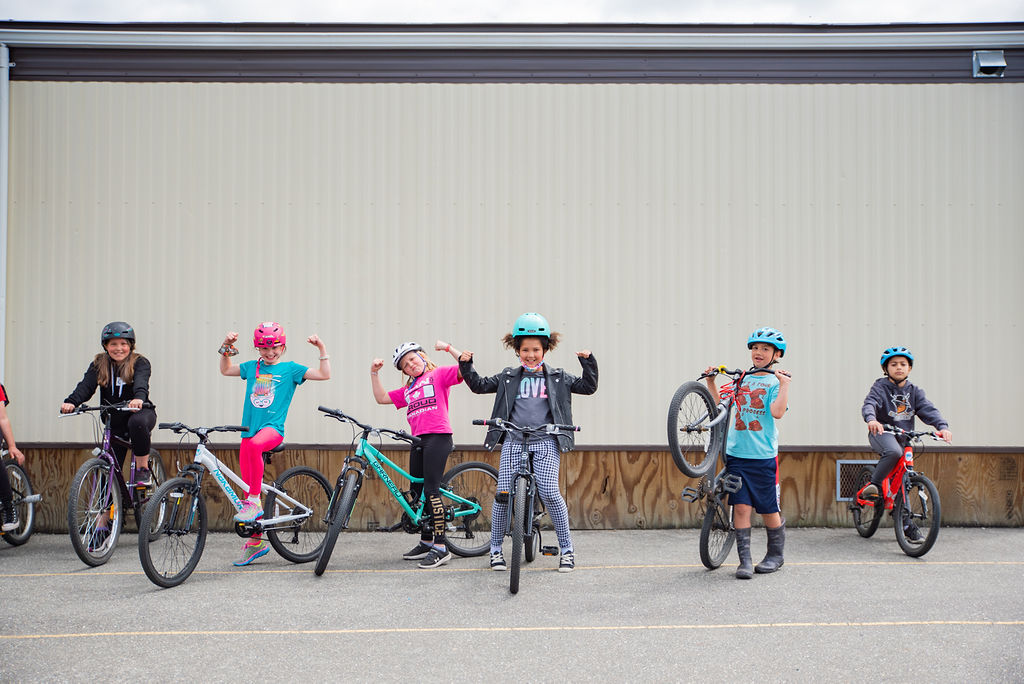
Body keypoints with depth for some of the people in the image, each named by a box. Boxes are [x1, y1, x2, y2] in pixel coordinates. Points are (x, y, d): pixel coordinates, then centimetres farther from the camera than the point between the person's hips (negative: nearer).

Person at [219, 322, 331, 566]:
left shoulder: (290, 369, 4)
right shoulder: (252, 367, 15)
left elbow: (324, 374, -1)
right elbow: (225, 370, 32)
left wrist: (321, 348, -6)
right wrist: (227, 347, 19)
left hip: (272, 428, -5)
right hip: (249, 428, 5)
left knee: (255, 444, -40)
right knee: (247, 485, 2)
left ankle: (254, 501, -31)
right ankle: (255, 541, 13)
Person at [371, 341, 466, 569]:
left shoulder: (439, 374, 6)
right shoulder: (408, 389, 24)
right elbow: (381, 398, 23)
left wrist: (447, 348, -11)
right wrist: (374, 373, 17)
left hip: (438, 436, -8)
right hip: (418, 441, 8)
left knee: (431, 490, -14)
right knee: (417, 491, 10)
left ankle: (441, 547, -13)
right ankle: (426, 541, 21)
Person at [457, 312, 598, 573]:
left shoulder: (557, 377, 11)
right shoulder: (509, 377, 13)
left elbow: (588, 387, 10)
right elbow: (479, 385, 15)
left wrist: (588, 362, -3)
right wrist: (466, 365, 2)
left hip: (545, 441, -1)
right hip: (513, 440, 1)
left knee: (549, 492, -14)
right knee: (503, 493, -5)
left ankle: (567, 549, 0)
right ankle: (495, 548, 12)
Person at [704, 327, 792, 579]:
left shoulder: (775, 382, -1)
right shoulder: (742, 379, 13)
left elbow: (777, 412, -17)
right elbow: (719, 402, 22)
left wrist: (785, 385, -19)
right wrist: (710, 381, 12)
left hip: (763, 456, -4)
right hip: (737, 454, 4)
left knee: (769, 510, 6)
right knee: (742, 507, -2)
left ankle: (775, 555, 25)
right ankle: (744, 560, 2)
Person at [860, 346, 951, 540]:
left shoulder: (914, 391, 8)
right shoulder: (881, 387, -5)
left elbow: (928, 409, -4)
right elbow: (869, 404, -22)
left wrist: (942, 426, -23)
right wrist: (871, 419, -45)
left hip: (903, 436, 5)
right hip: (882, 432, -5)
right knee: (894, 452, -39)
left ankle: (907, 525, 13)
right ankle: (874, 484, -20)